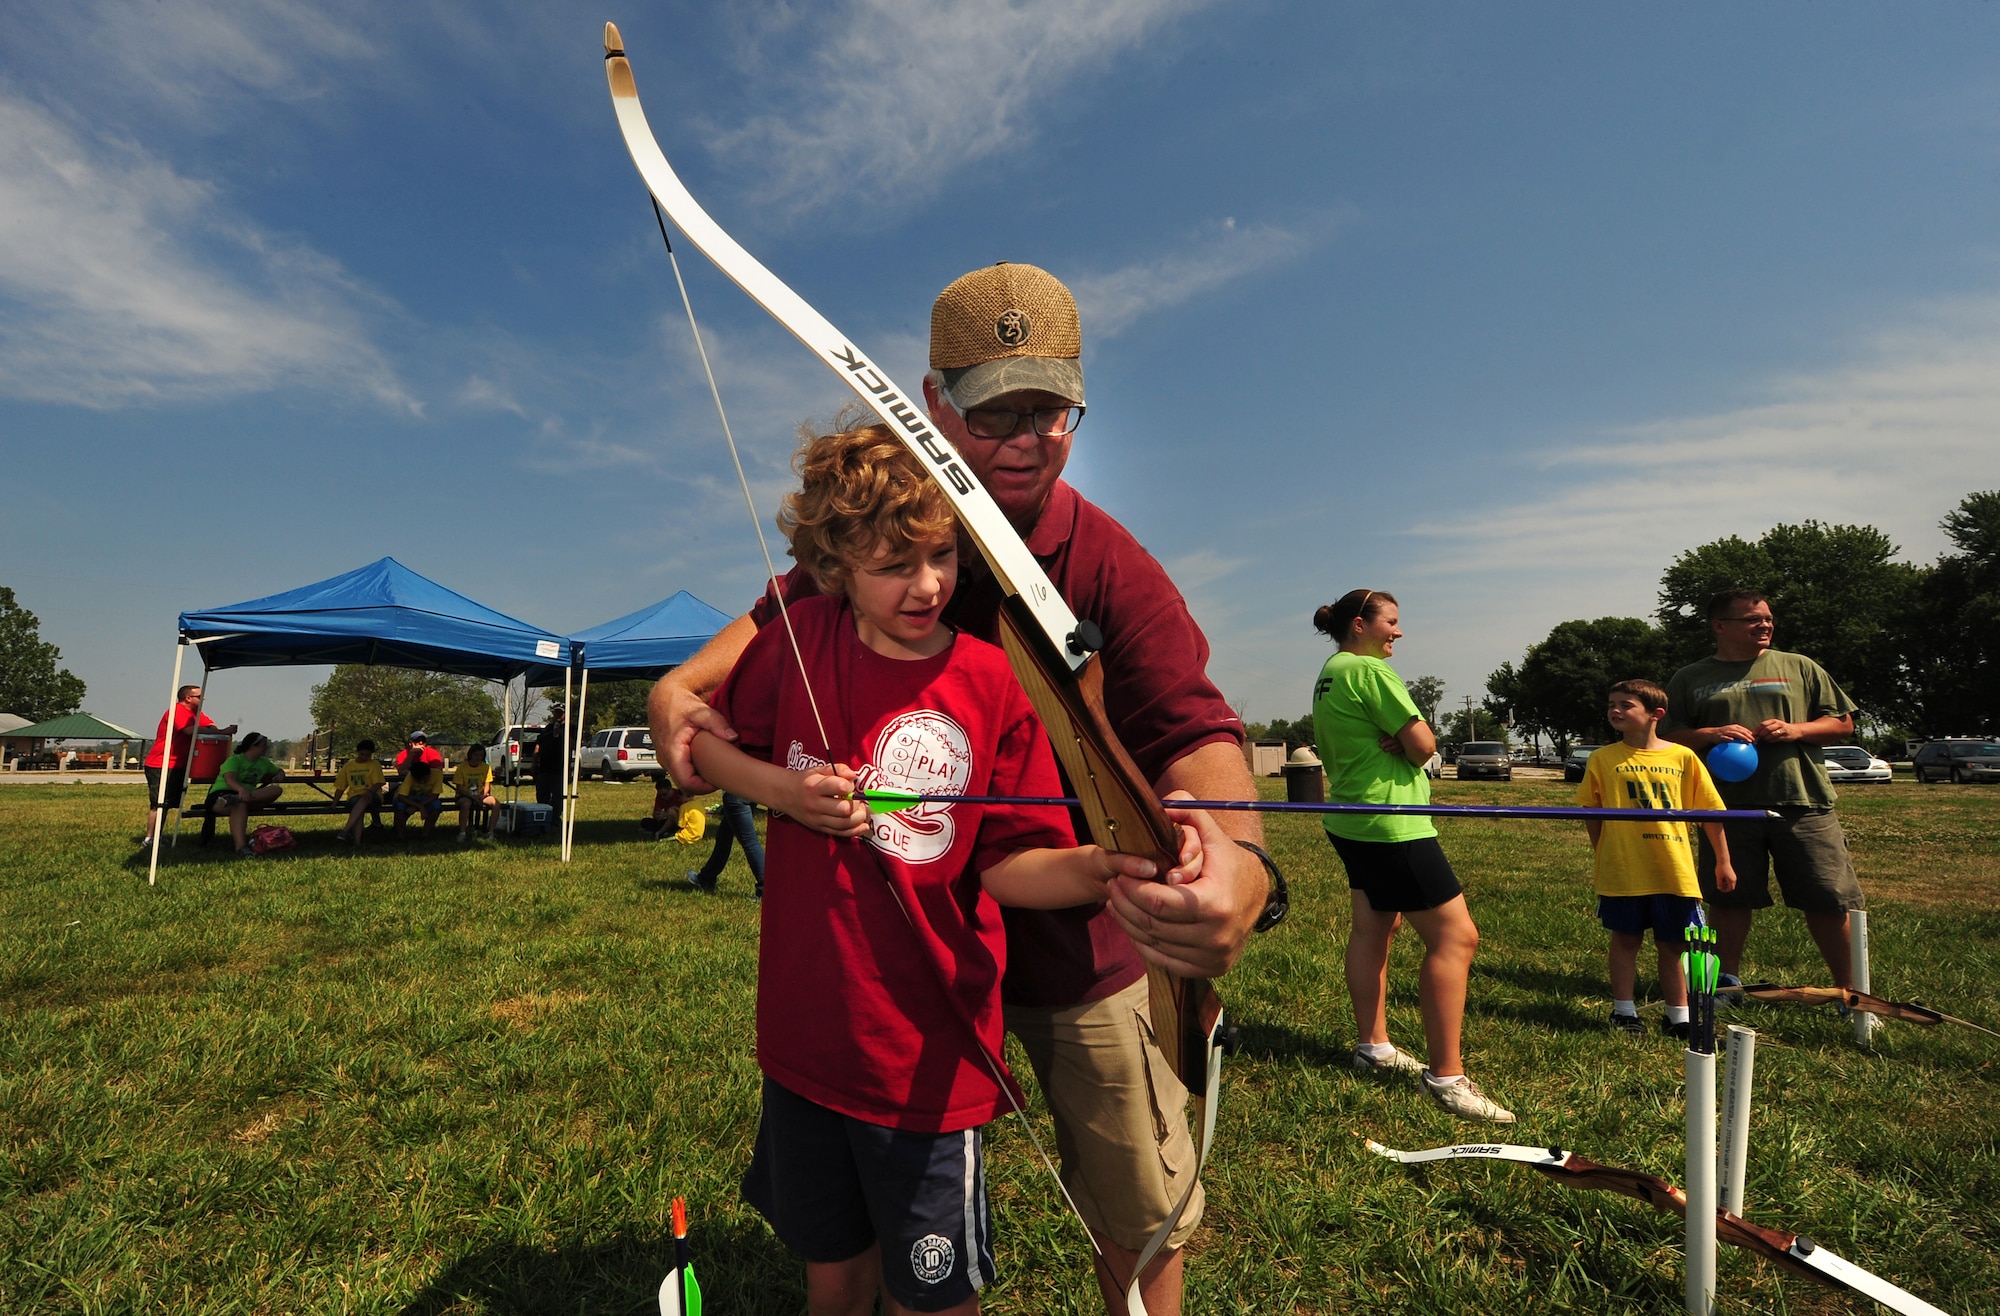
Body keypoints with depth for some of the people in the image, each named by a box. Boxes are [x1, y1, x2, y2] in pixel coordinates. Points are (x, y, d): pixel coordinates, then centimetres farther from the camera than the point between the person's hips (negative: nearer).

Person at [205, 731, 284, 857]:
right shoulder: (234, 760, -4)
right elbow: (230, 779, -22)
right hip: (221, 794, -6)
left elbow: (279, 770, 33)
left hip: (247, 795, 6)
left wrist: (280, 775, 5)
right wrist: (241, 789, -46)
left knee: (277, 789, -21)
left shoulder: (264, 763, 18)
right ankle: (241, 847, -58)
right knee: (239, 805, -43)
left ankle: (234, 799, -41)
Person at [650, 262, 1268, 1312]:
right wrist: (686, 683, -17)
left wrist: (1238, 854, -51)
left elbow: (1189, 727, -29)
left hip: (1080, 943, -2)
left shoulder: (1111, 566, -18)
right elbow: (780, 610, 5)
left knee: (1140, 1225, 15)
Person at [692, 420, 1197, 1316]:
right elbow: (698, 738, 7)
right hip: (804, 1040, 3)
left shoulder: (993, 682, -12)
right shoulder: (802, 639, -6)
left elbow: (1006, 864, -12)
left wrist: (1098, 867, -33)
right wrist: (783, 789, -12)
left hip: (925, 1059, -2)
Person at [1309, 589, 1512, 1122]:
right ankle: (1446, 1076, -2)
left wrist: (1393, 742, -2)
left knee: (1373, 926, 16)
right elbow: (1423, 744, -18)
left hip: (1352, 822, 10)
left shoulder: (1329, 674, 13)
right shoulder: (1370, 669, -16)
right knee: (1455, 935, -5)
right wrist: (1405, 744, 3)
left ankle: (1373, 1046, 26)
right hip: (1392, 824, -10)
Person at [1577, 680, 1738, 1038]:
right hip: (1623, 871, -1)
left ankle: (1678, 1016, 25)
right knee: (1626, 940, 9)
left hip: (1675, 871, 1)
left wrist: (1723, 862, 5)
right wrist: (1601, 857, 3)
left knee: (1672, 944, 12)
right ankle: (1624, 1012, 20)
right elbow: (1591, 813, 4)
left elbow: (1710, 812, 4)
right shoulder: (1603, 759, -3)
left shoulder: (1683, 757, -2)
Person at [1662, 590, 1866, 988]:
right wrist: (1709, 735, -11)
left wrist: (1796, 730, -6)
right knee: (1730, 898, 6)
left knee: (1829, 900, 2)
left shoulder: (1799, 668, 13)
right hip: (1729, 807, -1)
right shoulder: (1689, 680, 9)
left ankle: (1849, 989, 20)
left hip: (1803, 802, 1)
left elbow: (1843, 724, 13)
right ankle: (1728, 980, 21)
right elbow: (1667, 737, 7)